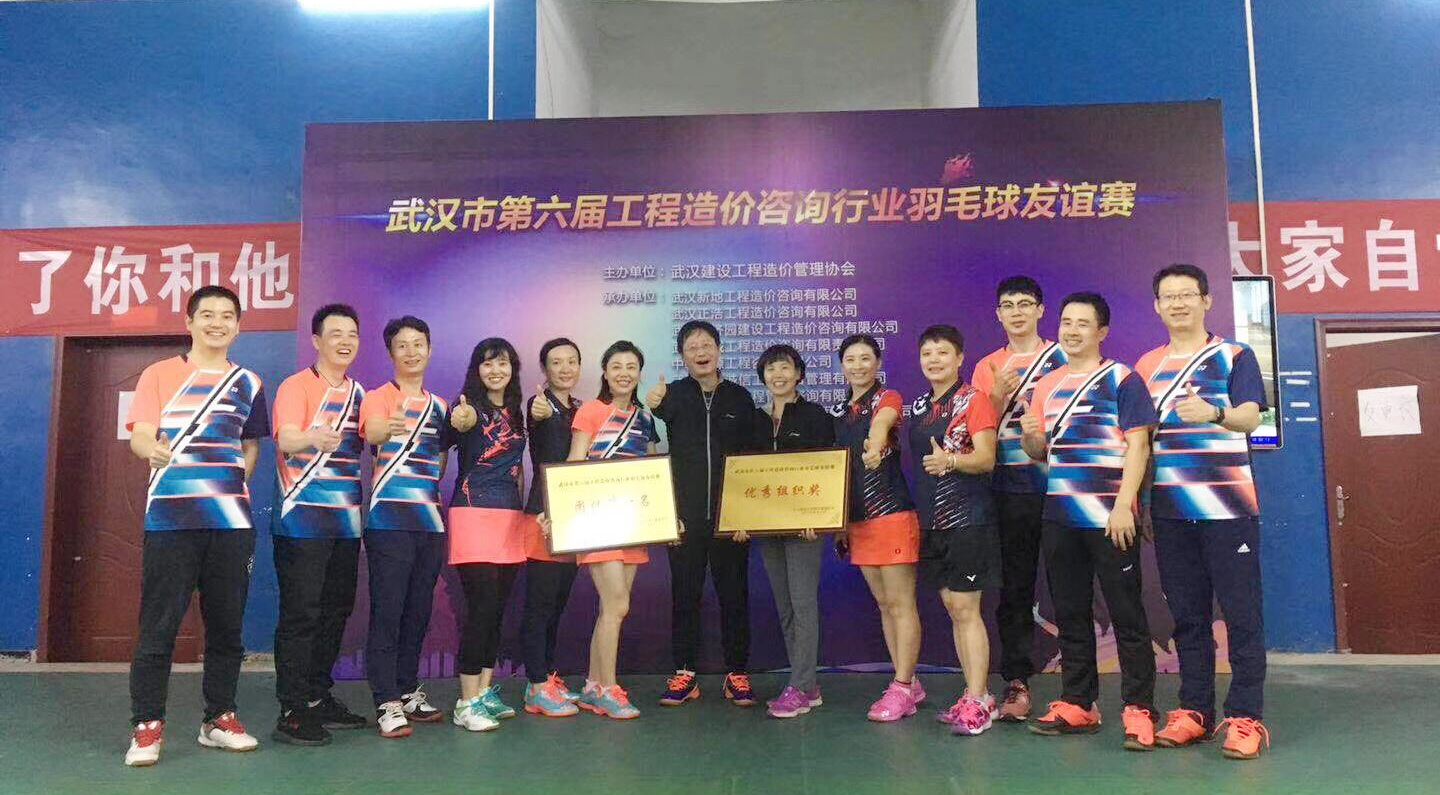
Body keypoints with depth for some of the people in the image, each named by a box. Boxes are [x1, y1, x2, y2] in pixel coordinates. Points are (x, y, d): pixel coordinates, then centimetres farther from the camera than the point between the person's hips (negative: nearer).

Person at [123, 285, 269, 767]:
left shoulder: (248, 384, 14)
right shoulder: (159, 374, 6)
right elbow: (138, 436, -4)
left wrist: (235, 487, 4)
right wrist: (153, 449, -26)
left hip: (231, 519, 3)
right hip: (170, 518, -3)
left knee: (226, 623, 7)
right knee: (159, 624, -2)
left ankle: (219, 719, 18)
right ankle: (147, 726, 8)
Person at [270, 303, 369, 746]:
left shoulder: (358, 392, 13)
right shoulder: (296, 386, -7)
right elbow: (285, 439, -23)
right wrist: (313, 438, -45)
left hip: (346, 520, 7)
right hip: (303, 520, -7)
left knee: (336, 610, 12)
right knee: (300, 613, -5)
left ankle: (319, 697, 23)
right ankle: (292, 711, 2)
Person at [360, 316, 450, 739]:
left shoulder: (440, 404, 16)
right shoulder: (379, 397, -3)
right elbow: (370, 432, -27)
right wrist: (387, 428, -48)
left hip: (430, 518, 6)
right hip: (389, 518, -6)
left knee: (419, 610, 12)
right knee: (387, 611, -6)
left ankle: (408, 690, 24)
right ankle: (387, 703, -1)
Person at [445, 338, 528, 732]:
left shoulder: (516, 412, 14)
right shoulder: (472, 406, -5)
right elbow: (461, 423, -28)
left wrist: (522, 508, 15)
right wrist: (460, 420, -50)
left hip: (511, 517, 7)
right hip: (474, 513, -7)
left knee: (498, 608, 11)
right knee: (482, 607, -11)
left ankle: (485, 691, 22)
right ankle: (467, 703, -3)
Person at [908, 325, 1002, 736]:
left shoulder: (973, 400, -6)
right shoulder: (919, 406, 14)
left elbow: (986, 458, -15)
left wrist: (949, 460, -31)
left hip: (968, 517, -7)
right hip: (931, 520, 7)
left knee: (965, 609, -8)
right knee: (952, 608, 11)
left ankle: (976, 702, -1)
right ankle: (977, 697, 20)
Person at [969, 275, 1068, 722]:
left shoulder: (1061, 357, 5)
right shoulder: (987, 368, 12)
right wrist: (999, 396, -9)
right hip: (1009, 490, 3)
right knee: (1014, 588, 6)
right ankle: (1016, 682, 13)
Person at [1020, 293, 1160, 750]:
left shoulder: (1121, 379, -2)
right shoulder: (1047, 385, 13)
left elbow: (1138, 444, -9)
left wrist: (1123, 506, -18)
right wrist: (1031, 436, -5)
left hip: (1108, 516, -6)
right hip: (1059, 517, 6)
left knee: (1126, 616, 0)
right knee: (1070, 615, 12)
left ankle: (1139, 710, 7)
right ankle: (1077, 705, 21)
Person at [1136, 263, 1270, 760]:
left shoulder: (1234, 356, 3)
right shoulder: (1146, 365, 12)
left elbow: (1250, 417, -12)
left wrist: (1214, 413, -34)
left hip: (1228, 505, -3)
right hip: (1170, 510, 4)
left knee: (1241, 613, -2)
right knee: (1187, 615, 9)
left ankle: (1245, 716, 5)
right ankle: (1194, 711, 18)